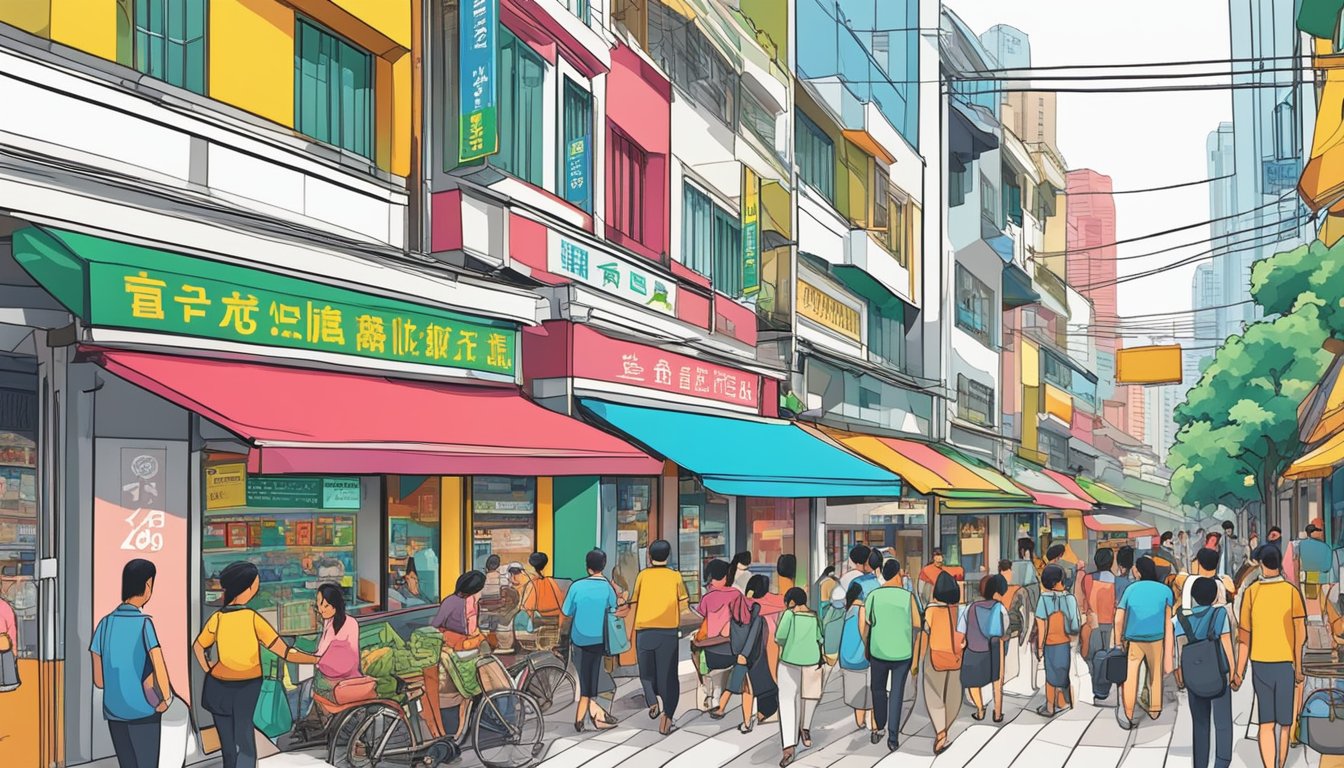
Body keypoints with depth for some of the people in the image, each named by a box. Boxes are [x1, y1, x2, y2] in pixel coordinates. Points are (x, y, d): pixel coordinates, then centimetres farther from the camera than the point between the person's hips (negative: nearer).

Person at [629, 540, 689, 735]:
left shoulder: (643, 575, 5)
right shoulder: (675, 576, 5)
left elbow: (633, 604, 2)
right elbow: (684, 605, 2)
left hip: (644, 630, 1)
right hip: (668, 631, 0)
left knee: (646, 671, 19)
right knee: (667, 674, 4)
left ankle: (652, 701, -4)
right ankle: (667, 716, -8)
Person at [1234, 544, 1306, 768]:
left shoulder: (1251, 592, -3)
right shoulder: (1292, 592, -6)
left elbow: (1244, 636, -2)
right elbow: (1300, 632, -11)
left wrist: (1239, 672, 2)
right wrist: (1299, 667, -1)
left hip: (1260, 663, 1)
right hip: (1286, 663, -1)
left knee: (1266, 723, 3)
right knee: (1284, 724, 12)